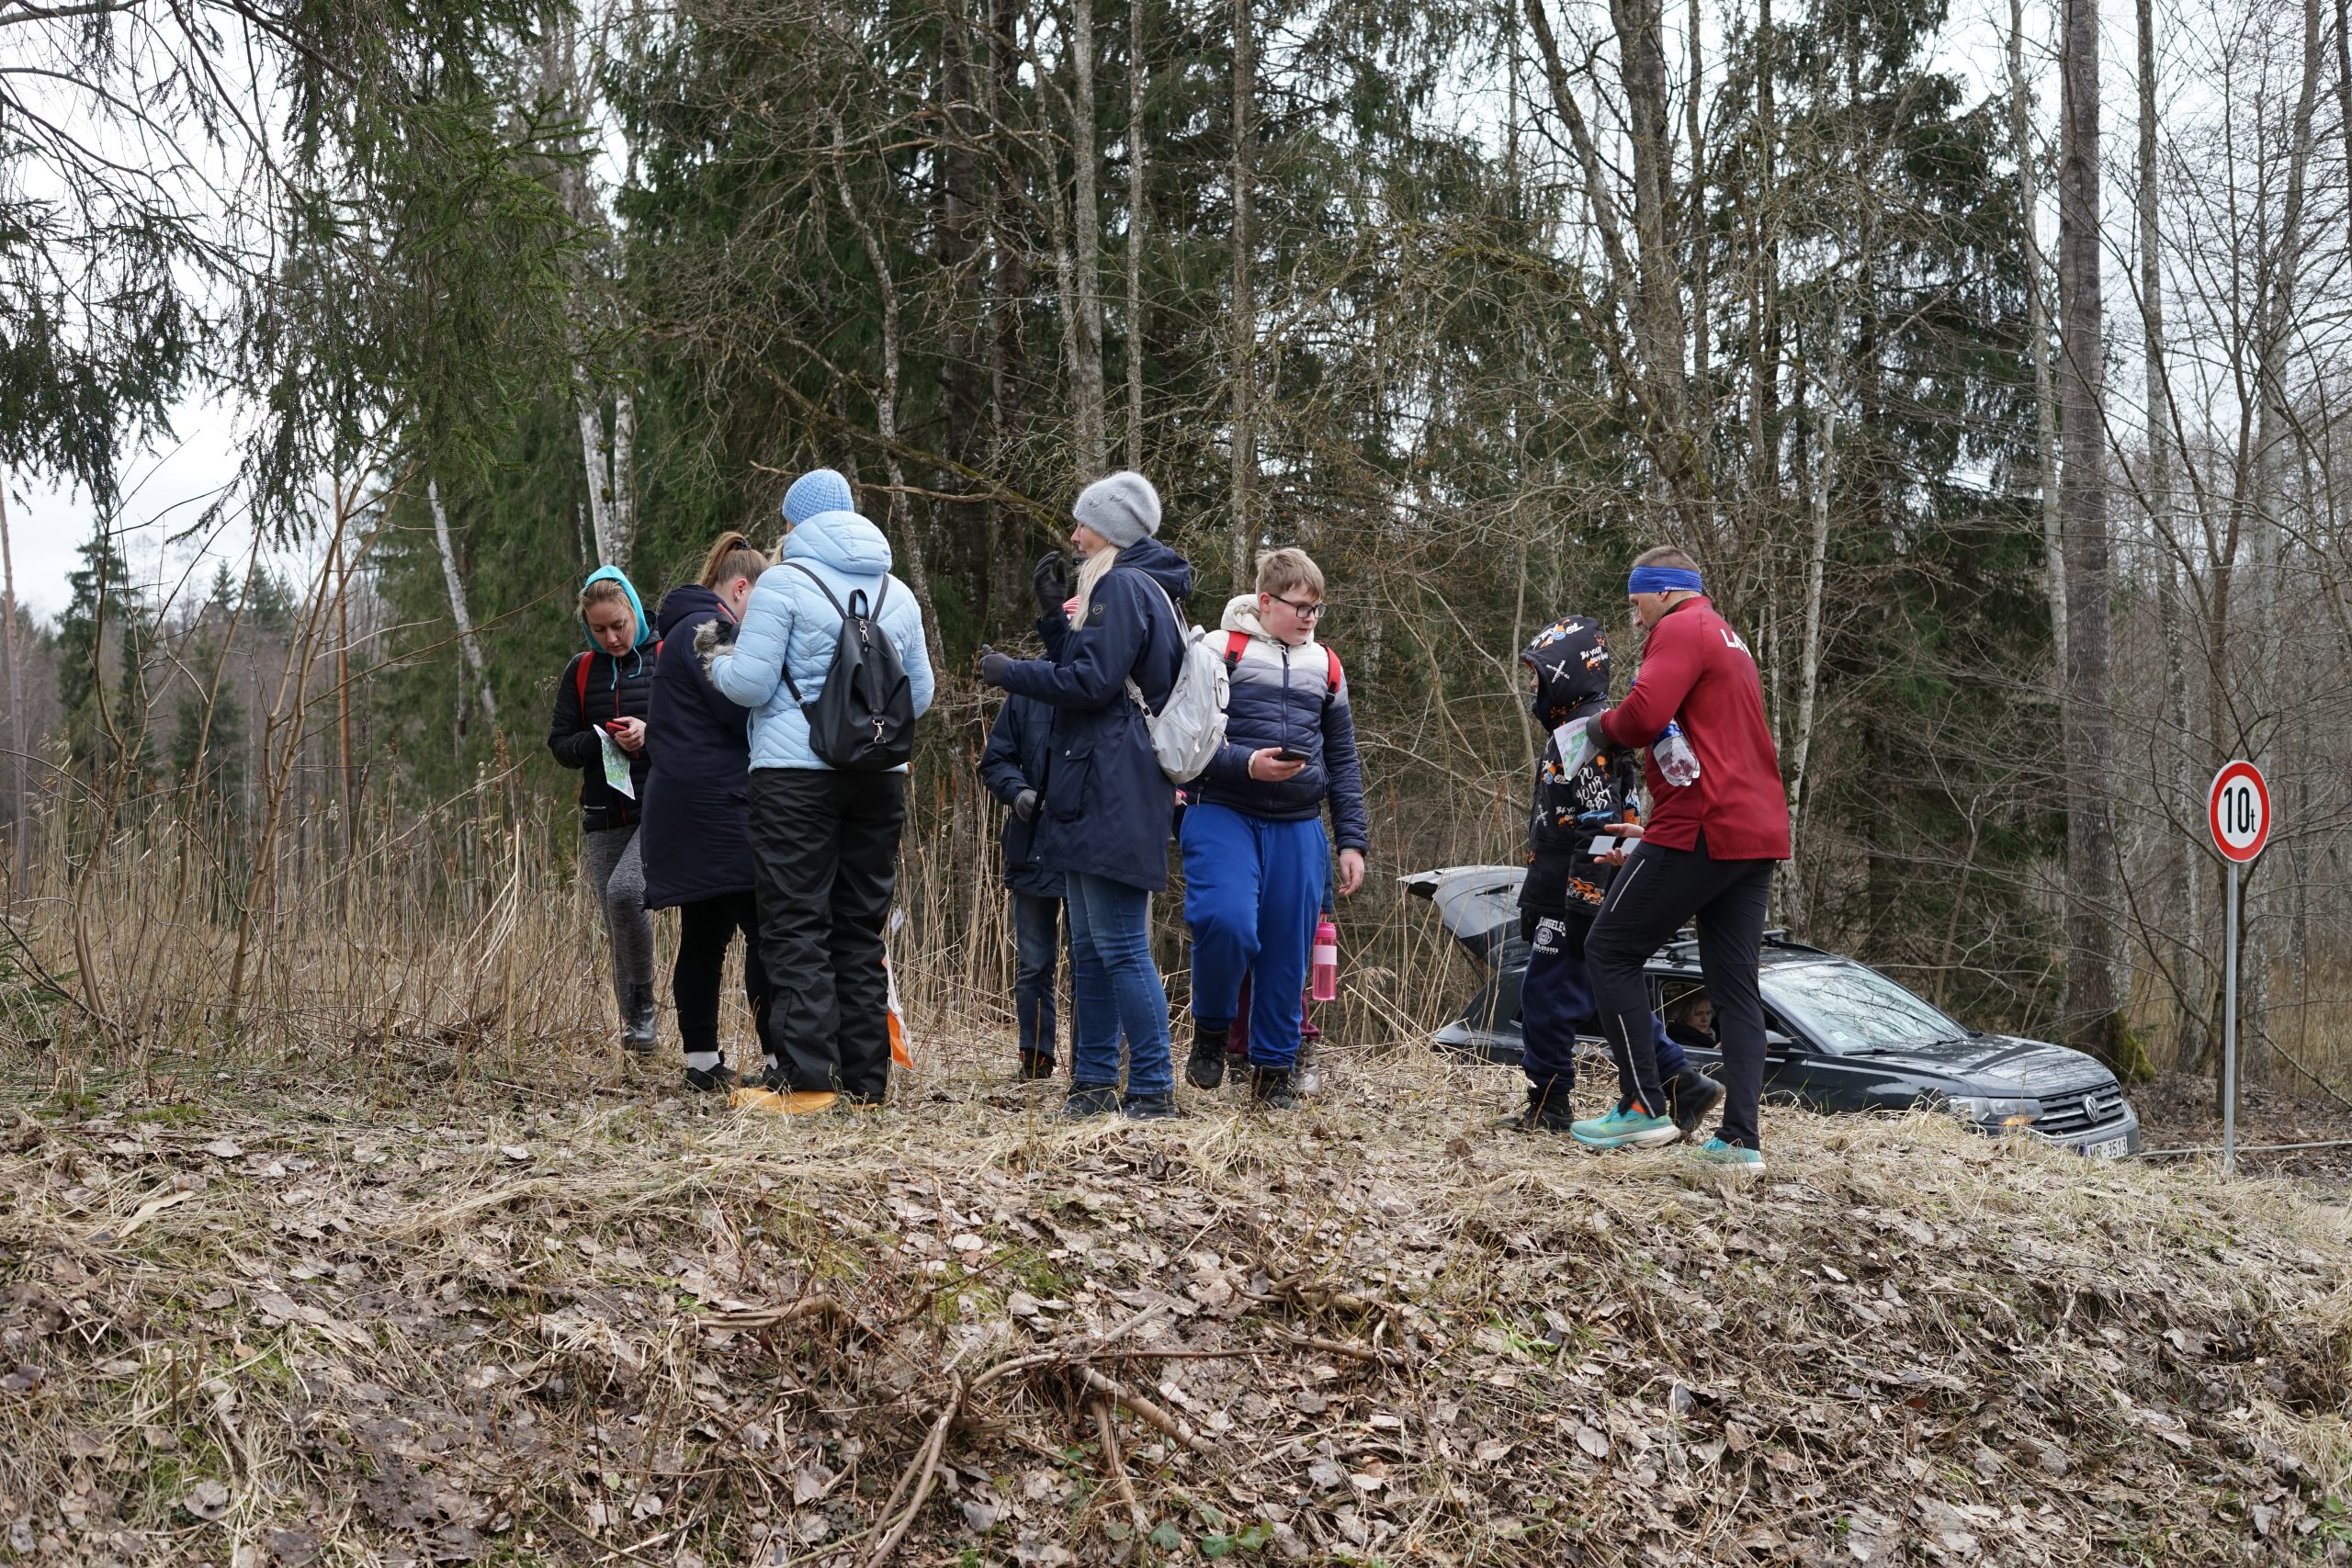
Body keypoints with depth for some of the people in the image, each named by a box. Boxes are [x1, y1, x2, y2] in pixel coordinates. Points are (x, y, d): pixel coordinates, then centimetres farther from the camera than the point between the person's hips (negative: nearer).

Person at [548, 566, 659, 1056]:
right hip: (604, 818, 5)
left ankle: (642, 1006, -11)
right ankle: (635, 1029, 15)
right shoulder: (581, 672, 11)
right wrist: (603, 740, -9)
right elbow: (560, 744, 10)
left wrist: (651, 733, -17)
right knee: (616, 925, 5)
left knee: (625, 891, -27)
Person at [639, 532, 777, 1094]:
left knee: (704, 936, 10)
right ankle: (779, 1061, -14)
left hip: (686, 809, 11)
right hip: (716, 809, -11)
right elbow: (742, 708, -17)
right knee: (766, 929, -11)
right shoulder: (706, 628, -10)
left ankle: (702, 1062, 12)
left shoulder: (688, 627, 23)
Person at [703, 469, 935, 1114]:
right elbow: (920, 693, 17)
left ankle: (805, 1077, -7)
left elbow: (749, 684, -9)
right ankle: (864, 1078, 11)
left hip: (796, 773, -5)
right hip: (881, 776, 5)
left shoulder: (783, 582, -4)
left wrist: (717, 659, 11)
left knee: (796, 926, -2)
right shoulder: (896, 591, 13)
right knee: (861, 927, 10)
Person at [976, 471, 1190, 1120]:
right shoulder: (1139, 588, 22)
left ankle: (1154, 1087, -9)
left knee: (1119, 945, -11)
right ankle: (1094, 1083, 16)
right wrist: (1053, 614, 15)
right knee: (1090, 946, 12)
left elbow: (1090, 682, -17)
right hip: (1093, 792, 11)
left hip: (1113, 792, -11)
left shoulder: (1123, 586, -9)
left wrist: (1010, 672, -6)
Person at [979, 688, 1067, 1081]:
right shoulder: (1028, 694, 4)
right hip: (1035, 847, 2)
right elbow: (995, 761, 9)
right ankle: (1035, 1056, 15)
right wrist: (1018, 792, -12)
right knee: (1033, 963, 7)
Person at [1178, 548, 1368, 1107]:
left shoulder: (1326, 667, 15)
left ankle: (1274, 1069, 15)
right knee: (1227, 923, -24)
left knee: (1287, 952, 2)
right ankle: (1210, 1030, 2)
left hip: (1298, 828, 4)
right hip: (1224, 815, -4)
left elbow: (1343, 760, 18)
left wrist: (1352, 841, 11)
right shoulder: (1221, 652, 0)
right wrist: (1246, 765, -19)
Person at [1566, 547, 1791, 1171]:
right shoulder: (1730, 640, 26)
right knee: (1736, 985, 7)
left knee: (1610, 951, 0)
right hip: (1759, 833, 9)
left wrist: (1601, 727, -1)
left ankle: (1643, 1107, -4)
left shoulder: (1681, 629, -6)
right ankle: (1741, 1137, 1)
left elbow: (1644, 714, -21)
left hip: (1700, 828, -9)